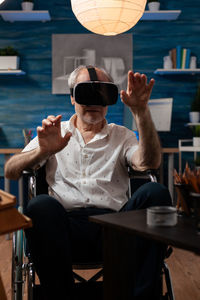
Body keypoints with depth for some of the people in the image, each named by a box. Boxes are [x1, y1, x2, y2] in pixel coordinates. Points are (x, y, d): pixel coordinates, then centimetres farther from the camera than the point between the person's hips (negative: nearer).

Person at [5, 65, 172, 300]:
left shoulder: (122, 135, 22)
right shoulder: (53, 133, 21)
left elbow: (149, 163, 0)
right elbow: (10, 171, 9)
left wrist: (141, 111, -12)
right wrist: (43, 151, -12)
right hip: (67, 223, -1)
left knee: (156, 193, -27)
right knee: (42, 205, -34)